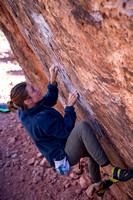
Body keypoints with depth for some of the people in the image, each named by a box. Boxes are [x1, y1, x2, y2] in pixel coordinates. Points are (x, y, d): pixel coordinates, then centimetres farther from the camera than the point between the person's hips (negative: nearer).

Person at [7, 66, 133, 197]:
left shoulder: (25, 111, -4)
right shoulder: (40, 120, -33)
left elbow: (51, 100, 11)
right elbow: (66, 130, -23)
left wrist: (52, 81, -4)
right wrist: (70, 106, -18)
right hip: (64, 157, -10)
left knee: (93, 151, 27)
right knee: (82, 126, -33)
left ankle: (98, 186, 45)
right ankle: (112, 172, -29)